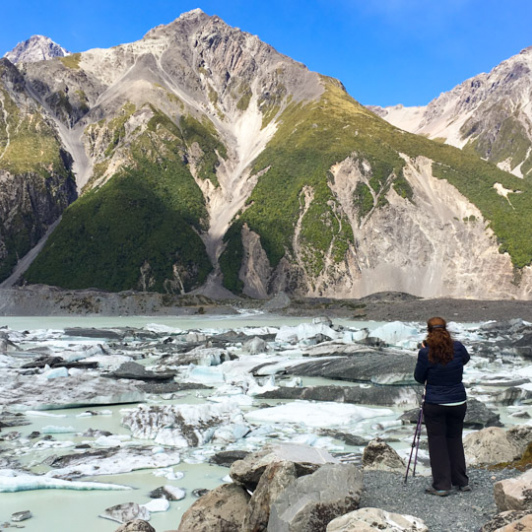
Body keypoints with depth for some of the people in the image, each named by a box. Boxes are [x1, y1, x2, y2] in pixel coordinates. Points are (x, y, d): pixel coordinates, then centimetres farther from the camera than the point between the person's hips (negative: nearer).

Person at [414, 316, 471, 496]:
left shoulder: (425, 353, -14)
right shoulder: (457, 348, -5)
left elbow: (419, 378, -1)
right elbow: (466, 359, 18)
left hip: (434, 405, -3)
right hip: (458, 403, 4)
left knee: (437, 442, 6)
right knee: (455, 440, 17)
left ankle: (441, 485, 9)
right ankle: (462, 482, 25)